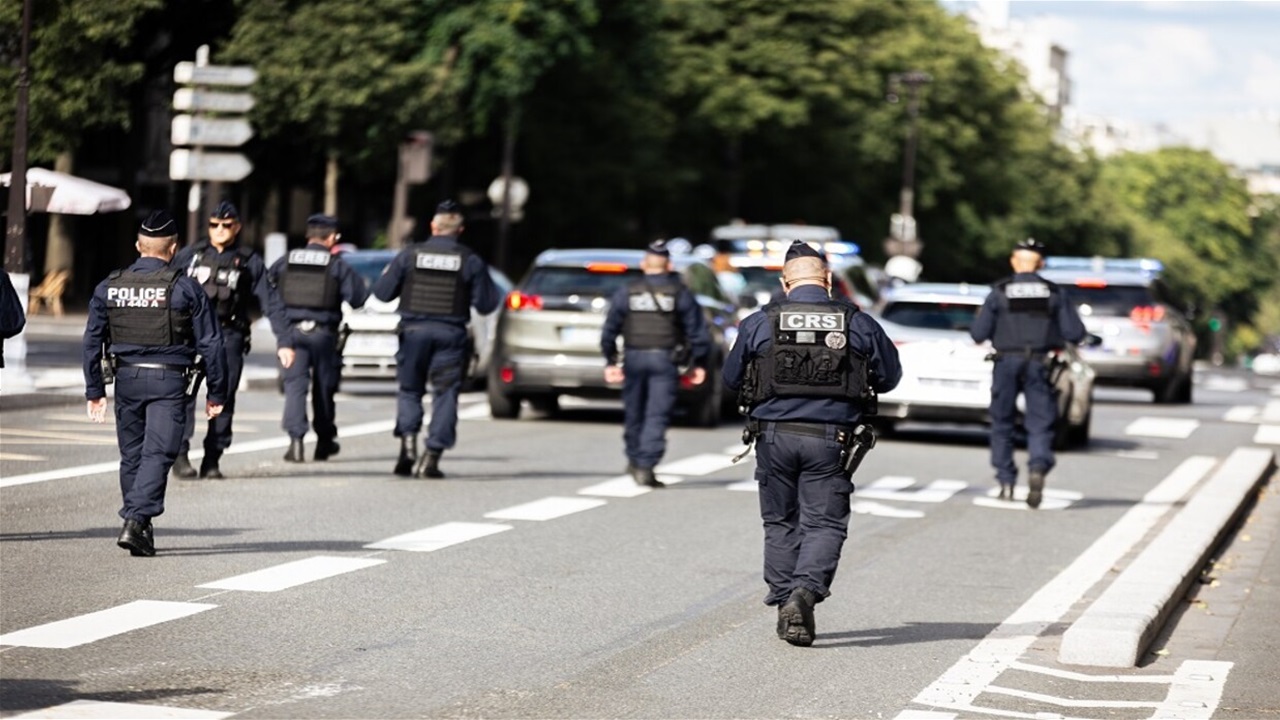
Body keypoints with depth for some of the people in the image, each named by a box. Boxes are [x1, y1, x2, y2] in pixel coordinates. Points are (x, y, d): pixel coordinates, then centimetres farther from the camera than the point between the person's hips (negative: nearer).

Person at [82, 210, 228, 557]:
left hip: (127, 378, 4)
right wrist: (216, 392, 5)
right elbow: (210, 343, -3)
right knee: (157, 454, -7)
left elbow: (92, 341, 7)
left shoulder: (109, 287, 5)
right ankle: (136, 521, -22)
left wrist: (94, 391, 12)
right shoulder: (184, 287, -4)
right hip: (169, 380, -4)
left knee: (131, 455, 15)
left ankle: (140, 527, 22)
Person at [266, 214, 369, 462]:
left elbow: (268, 294, 7)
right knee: (323, 386, 12)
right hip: (323, 333, -1)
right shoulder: (338, 265, 0)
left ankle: (296, 438, -20)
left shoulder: (284, 262, 8)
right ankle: (324, 441, 24)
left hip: (291, 331, 1)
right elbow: (359, 298, -3)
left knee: (295, 385, -3)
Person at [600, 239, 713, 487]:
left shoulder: (626, 293, 4)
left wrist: (610, 361, 14)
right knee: (657, 416, -4)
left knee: (634, 412, 16)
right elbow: (697, 331, 0)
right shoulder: (680, 294, 0)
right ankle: (645, 467, -13)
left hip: (634, 357, 2)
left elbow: (610, 330, 5)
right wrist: (699, 364, 8)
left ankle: (634, 460, 30)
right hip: (664, 359, -2)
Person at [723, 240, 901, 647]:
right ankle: (805, 591, -20)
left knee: (780, 523, 14)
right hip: (830, 440, -1)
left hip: (775, 437, 1)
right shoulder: (858, 324, 0)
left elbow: (731, 380, 8)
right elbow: (889, 377, 10)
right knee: (824, 523, 2)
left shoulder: (760, 323, -1)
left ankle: (784, 602, 13)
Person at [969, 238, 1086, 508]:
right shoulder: (1054, 293, 1)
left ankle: (1006, 482, 13)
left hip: (1007, 364, 0)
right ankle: (1038, 467, -26)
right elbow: (1075, 333, -2)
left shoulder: (999, 293, -2)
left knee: (1002, 422, 13)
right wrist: (1056, 336, 18)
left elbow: (978, 334, -5)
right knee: (1040, 424, 1)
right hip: (1039, 364, 0)